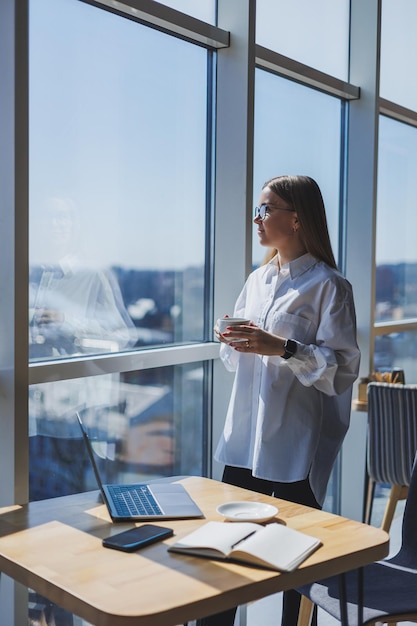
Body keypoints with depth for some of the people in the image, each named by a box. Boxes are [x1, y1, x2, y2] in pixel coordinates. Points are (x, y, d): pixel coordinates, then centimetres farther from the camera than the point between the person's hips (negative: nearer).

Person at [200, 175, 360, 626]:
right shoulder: (258, 279, 11)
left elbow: (343, 369, -14)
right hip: (245, 436, 6)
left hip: (297, 443, -6)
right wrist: (231, 340, -3)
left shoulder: (328, 285, -9)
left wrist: (283, 348, -23)